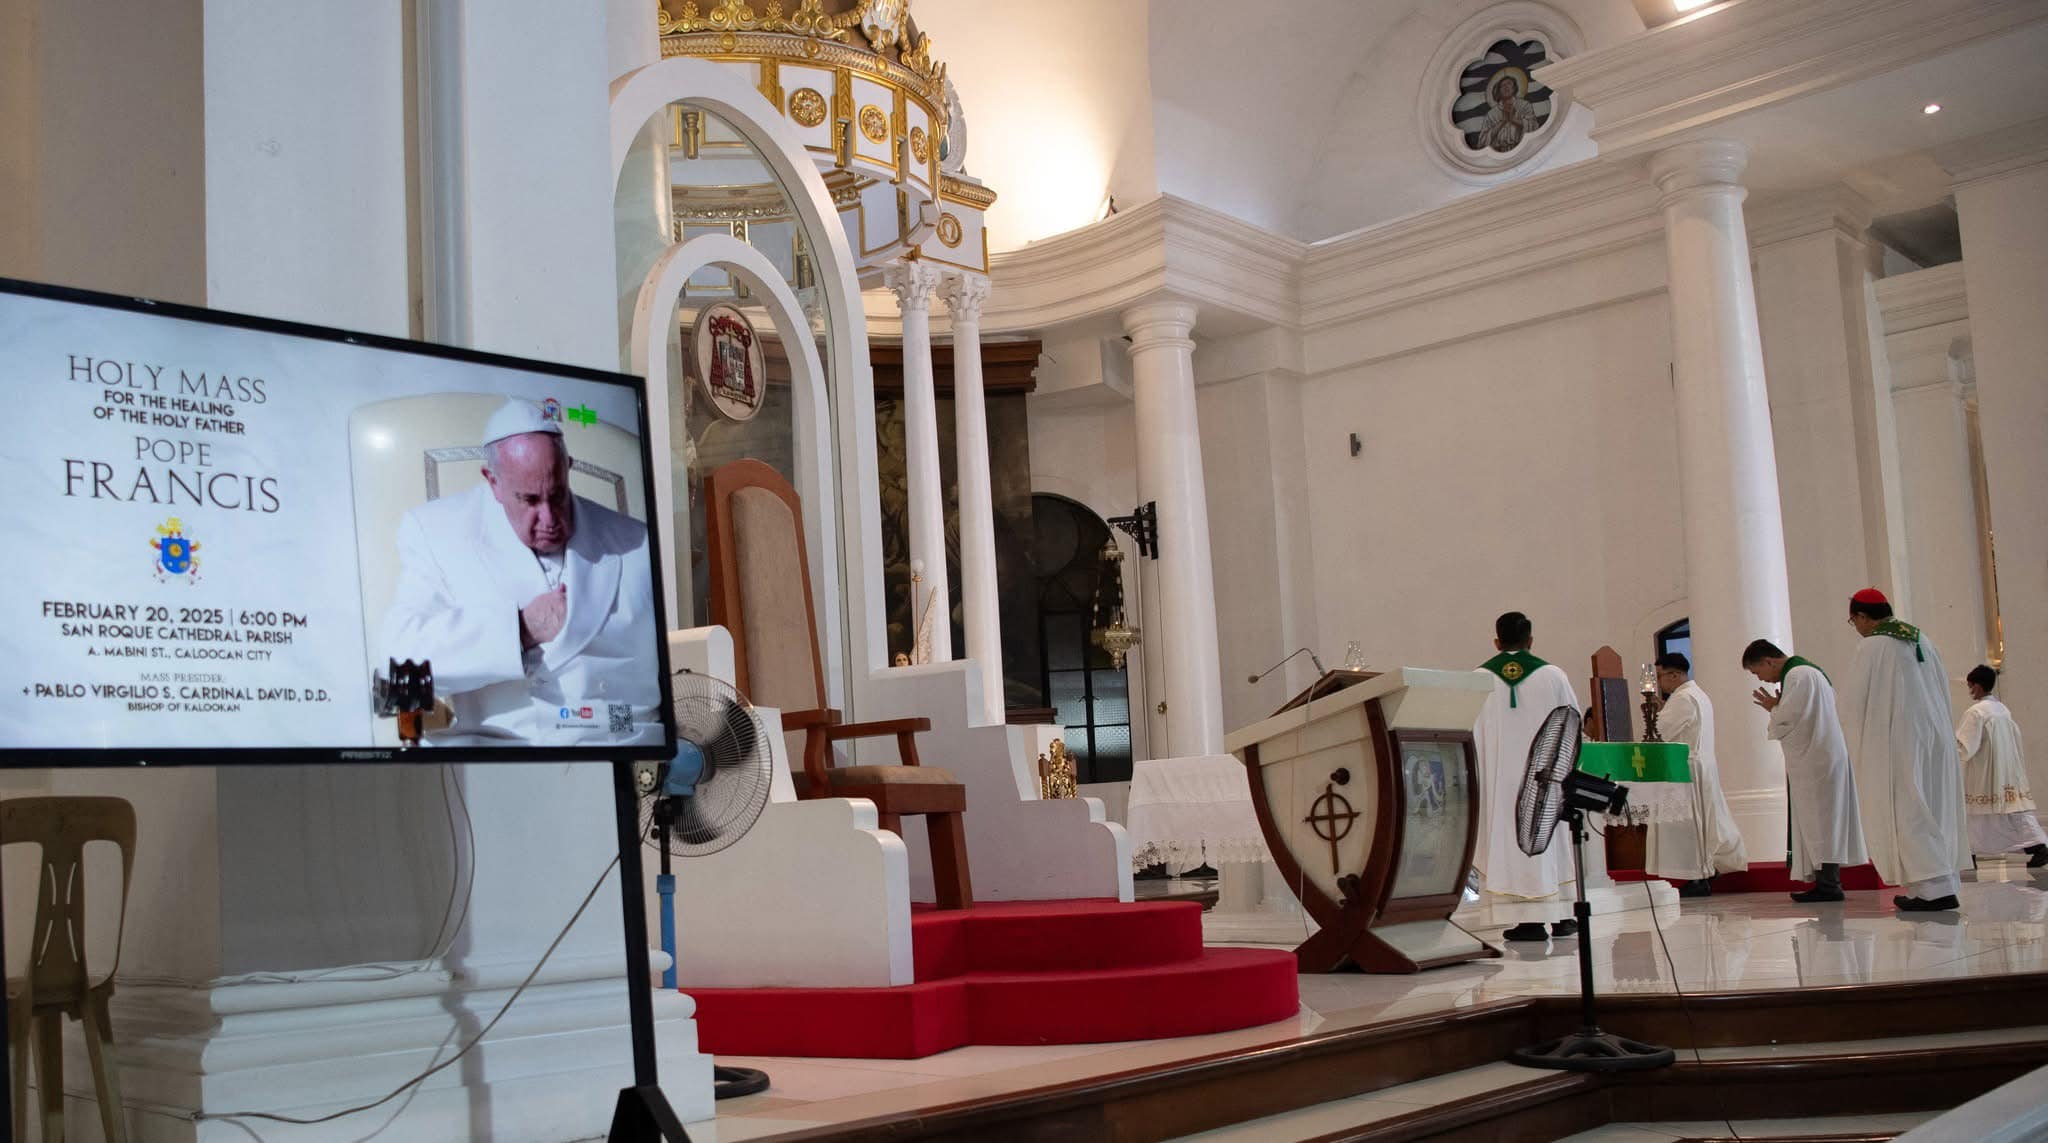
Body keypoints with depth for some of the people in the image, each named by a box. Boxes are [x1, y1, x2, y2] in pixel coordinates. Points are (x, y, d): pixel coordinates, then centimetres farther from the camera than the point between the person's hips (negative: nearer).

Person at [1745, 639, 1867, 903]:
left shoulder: (1797, 676, -15)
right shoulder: (1807, 671, 18)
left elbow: (1787, 720, -19)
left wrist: (1773, 709, -1)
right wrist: (1777, 708, 8)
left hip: (1814, 761, -10)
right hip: (1816, 759, 10)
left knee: (1818, 821, -7)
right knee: (1820, 822, 10)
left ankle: (1828, 884, -6)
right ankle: (1828, 880, 11)